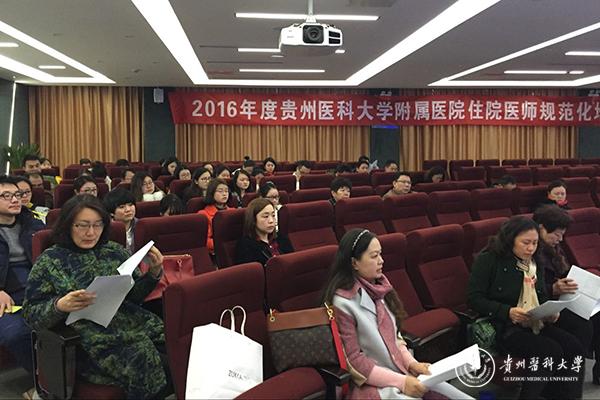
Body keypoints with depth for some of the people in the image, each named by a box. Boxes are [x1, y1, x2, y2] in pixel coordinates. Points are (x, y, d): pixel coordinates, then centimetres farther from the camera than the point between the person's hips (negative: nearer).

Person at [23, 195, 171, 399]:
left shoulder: (115, 251, 14)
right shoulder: (49, 261, 5)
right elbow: (31, 315, 2)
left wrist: (153, 273, -2)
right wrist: (59, 306, -18)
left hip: (134, 322, 4)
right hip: (91, 337, -4)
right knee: (144, 360, -29)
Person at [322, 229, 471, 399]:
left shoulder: (378, 287, 5)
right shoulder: (343, 303, -16)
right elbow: (354, 361, -14)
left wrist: (411, 363, -2)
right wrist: (401, 382, -17)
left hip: (403, 371, 7)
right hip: (373, 384, -7)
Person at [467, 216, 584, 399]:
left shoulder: (534, 263, 14)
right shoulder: (488, 260, -6)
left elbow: (542, 298, 22)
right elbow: (474, 298, -11)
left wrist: (550, 312, -2)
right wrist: (508, 312, -22)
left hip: (535, 324, 7)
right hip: (502, 327, -7)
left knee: (573, 346, -16)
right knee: (551, 351, -26)